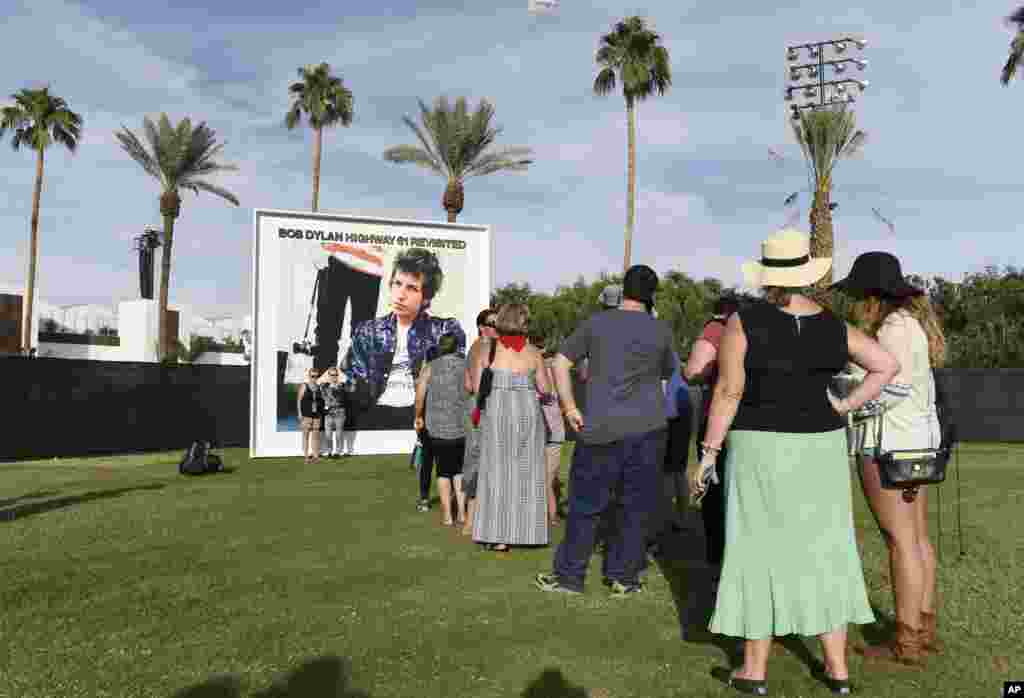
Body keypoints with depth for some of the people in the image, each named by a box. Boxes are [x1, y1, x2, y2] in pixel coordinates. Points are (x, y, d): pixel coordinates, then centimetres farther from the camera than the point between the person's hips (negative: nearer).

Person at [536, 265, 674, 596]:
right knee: (637, 507, 11)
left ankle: (569, 576, 16)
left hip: (601, 428, 0)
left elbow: (560, 363, 0)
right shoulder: (661, 330, 3)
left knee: (585, 505, 8)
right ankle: (624, 577, 18)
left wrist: (570, 408, 1)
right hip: (648, 429, 0)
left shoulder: (596, 322, 3)